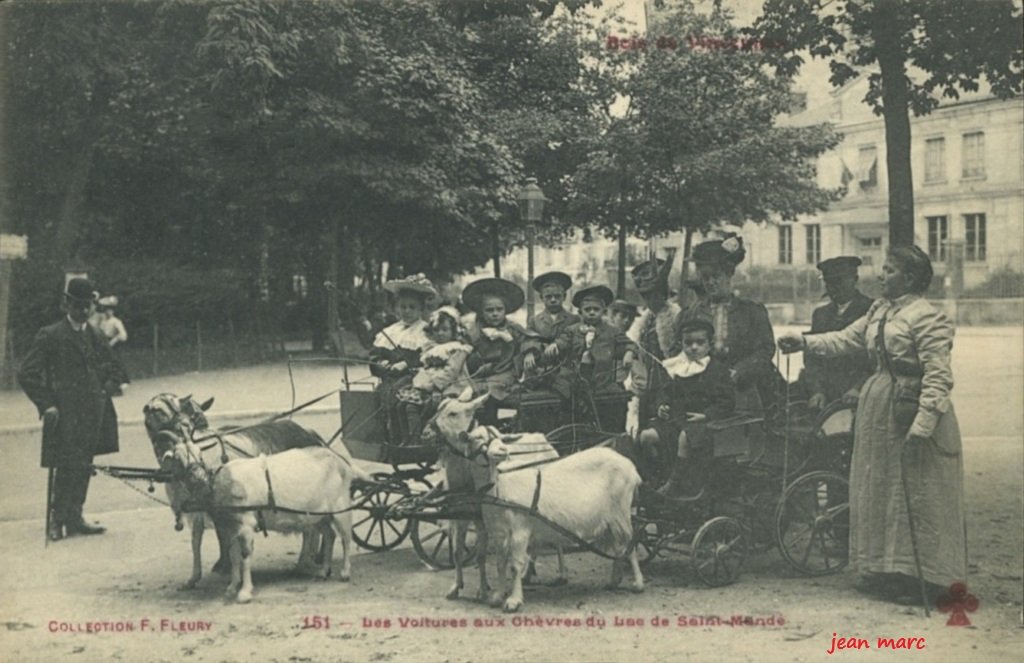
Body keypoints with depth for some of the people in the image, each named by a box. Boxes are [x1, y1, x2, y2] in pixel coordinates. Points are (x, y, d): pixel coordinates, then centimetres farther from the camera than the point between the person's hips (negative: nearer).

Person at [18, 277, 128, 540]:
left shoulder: (96, 338, 13)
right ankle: (57, 520, 0)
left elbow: (114, 369, 25)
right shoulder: (49, 336, -3)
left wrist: (107, 390, 7)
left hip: (93, 413, 5)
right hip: (65, 414, -5)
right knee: (67, 466, -9)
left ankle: (74, 517, 15)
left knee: (83, 467, 7)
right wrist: (46, 404, -12)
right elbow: (27, 374, -6)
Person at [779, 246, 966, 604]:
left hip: (913, 409, -9)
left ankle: (925, 578, 8)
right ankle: (888, 568, 25)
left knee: (917, 496, -1)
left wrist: (921, 426, -24)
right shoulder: (879, 311, 11)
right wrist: (805, 342, 2)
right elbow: (847, 339, 14)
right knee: (880, 490, 14)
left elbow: (938, 378, -20)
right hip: (880, 407, 9)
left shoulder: (927, 318, -16)